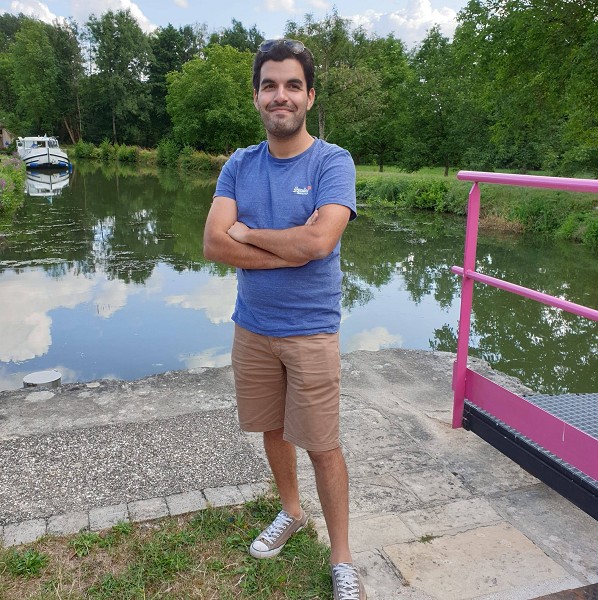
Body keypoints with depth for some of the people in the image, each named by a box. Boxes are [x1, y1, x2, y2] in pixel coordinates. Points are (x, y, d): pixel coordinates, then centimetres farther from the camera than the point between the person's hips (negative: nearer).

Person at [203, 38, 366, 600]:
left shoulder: (332, 162, -9)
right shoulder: (239, 165, 3)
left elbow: (319, 242, -25)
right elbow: (213, 243, -10)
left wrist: (249, 234, -12)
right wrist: (291, 247, -18)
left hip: (310, 331, -4)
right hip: (252, 326, 5)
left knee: (322, 445, 5)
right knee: (272, 428, 20)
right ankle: (290, 512, 45)